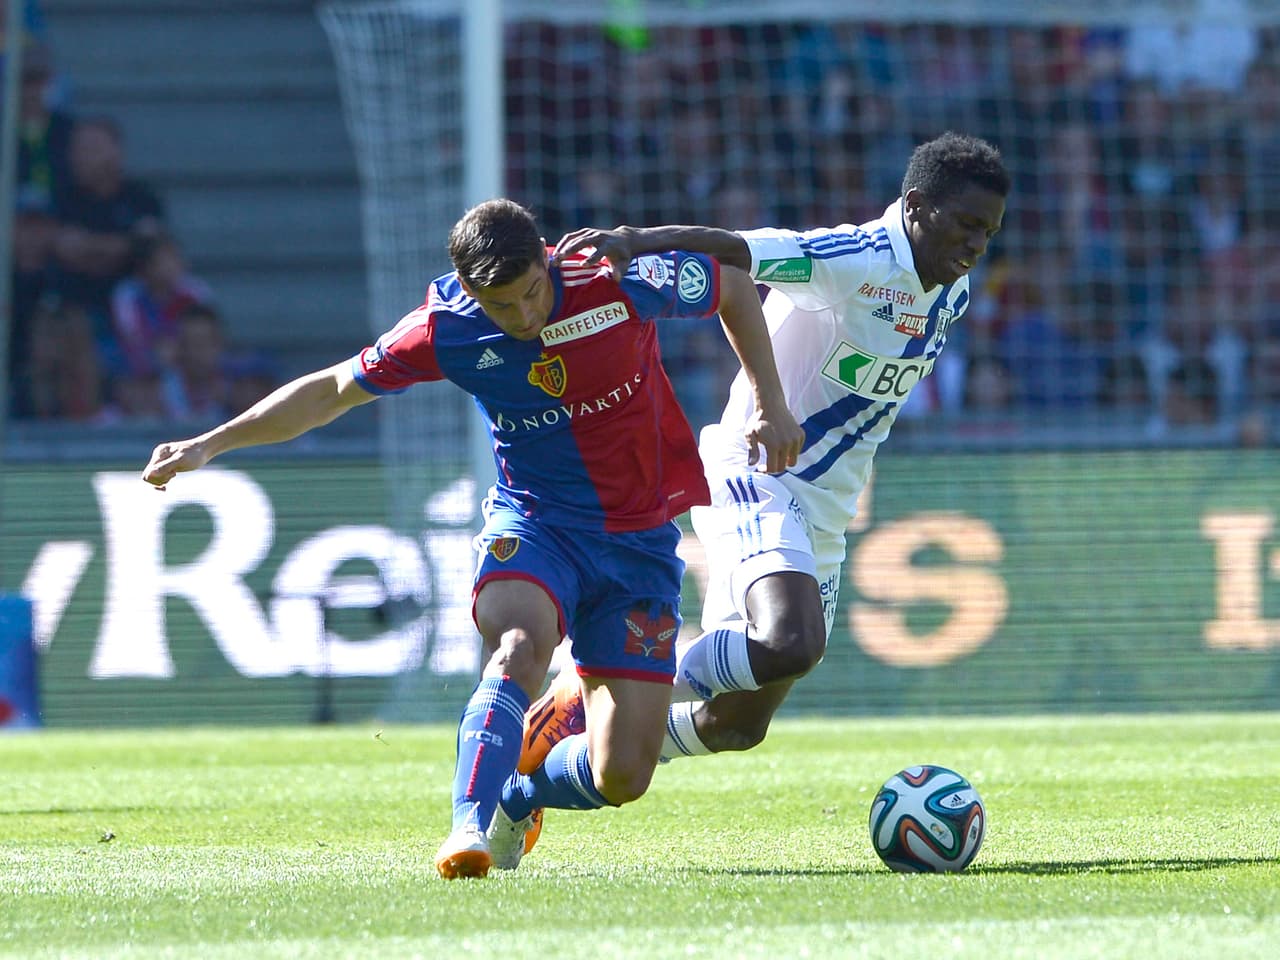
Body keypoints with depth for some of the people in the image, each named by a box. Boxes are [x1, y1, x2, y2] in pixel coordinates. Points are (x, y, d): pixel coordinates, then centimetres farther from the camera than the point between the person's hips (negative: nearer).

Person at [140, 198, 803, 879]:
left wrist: (770, 406, -2)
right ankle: (470, 827, -38)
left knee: (621, 779, -7)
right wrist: (211, 443, -3)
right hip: (531, 523, 0)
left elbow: (735, 288, 2)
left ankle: (517, 798, 25)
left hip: (639, 540, 0)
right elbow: (331, 390, 1)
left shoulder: (622, 282, -17)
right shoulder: (445, 327, -13)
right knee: (518, 644, -38)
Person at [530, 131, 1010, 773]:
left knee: (738, 726, 8)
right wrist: (635, 241, -50)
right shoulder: (858, 259, -18)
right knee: (790, 644, -34)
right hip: (754, 478, -9)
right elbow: (734, 250, -32)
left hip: (824, 517, 9)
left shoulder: (952, 296, 9)